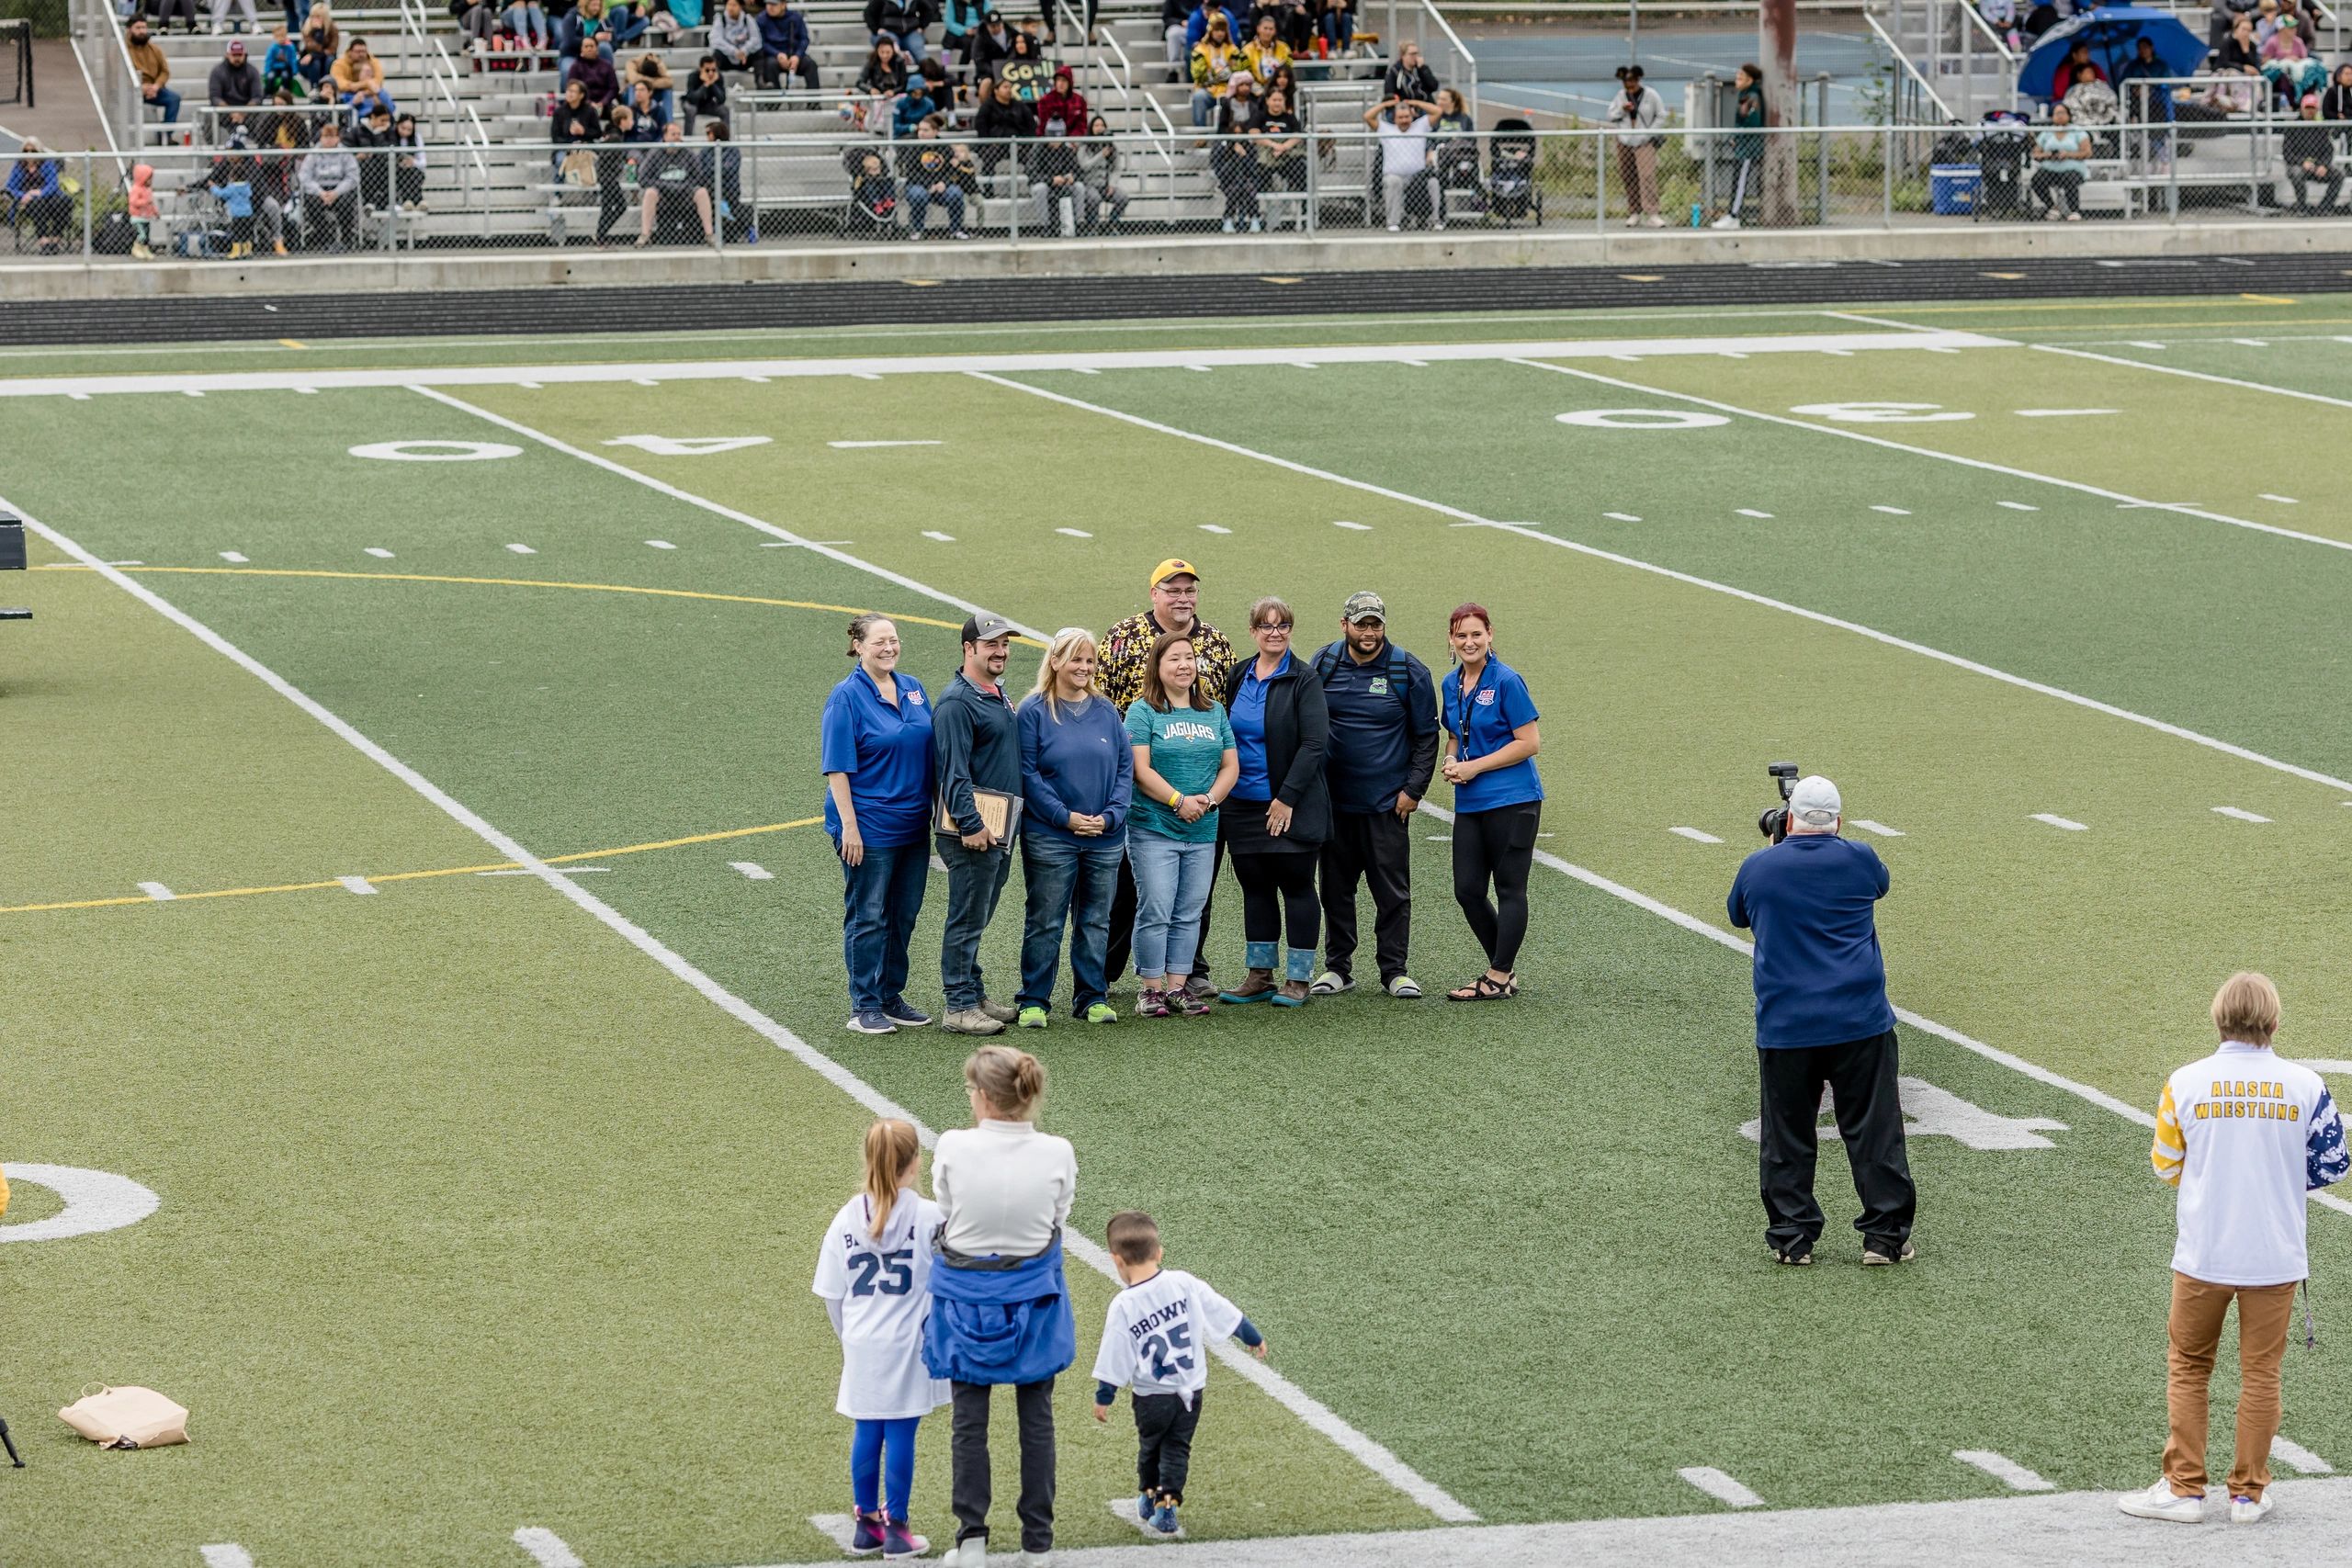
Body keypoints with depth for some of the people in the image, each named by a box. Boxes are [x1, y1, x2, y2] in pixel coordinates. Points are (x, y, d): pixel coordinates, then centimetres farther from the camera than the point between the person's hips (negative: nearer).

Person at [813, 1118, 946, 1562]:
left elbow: (831, 1294, 4)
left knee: (866, 1431, 14)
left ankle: (866, 1524, 22)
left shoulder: (848, 1218, -1)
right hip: (910, 1345, -3)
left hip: (862, 1347, 3)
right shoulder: (930, 1216, -13)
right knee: (901, 1433, 3)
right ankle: (895, 1529, 10)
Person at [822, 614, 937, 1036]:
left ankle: (891, 996, 23)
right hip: (869, 824, -6)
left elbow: (930, 753, 17)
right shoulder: (847, 696, -10)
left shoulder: (913, 689, 8)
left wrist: (936, 812, 12)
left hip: (913, 824, 6)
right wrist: (849, 826, -17)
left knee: (904, 914, 12)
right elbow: (838, 767, -12)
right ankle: (865, 1005, 7)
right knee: (867, 917, 0)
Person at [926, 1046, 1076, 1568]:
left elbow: (946, 1210, -4)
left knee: (969, 1418, 12)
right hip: (1033, 1295, 1)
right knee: (1036, 1417, 14)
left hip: (966, 1297, -1)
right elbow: (1058, 1220, -2)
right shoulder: (1056, 1154, -16)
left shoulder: (954, 1149, -20)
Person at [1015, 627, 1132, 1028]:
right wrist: (1064, 816, -15)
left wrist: (1111, 815, -8)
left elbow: (1125, 768, 7)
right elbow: (1028, 772, -8)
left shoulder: (1106, 713, 9)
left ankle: (1092, 997, 19)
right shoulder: (1034, 712, -3)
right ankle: (1034, 1001, 6)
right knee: (1045, 923, 0)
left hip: (1105, 839, 4)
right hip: (1050, 839, -4)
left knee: (1095, 921, 10)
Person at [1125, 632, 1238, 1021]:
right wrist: (1179, 801, -17)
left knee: (1189, 913, 7)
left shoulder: (1214, 712, 13)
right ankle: (1152, 989, 1)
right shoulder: (1142, 712, -3)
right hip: (1153, 829, -5)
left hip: (1203, 831, 5)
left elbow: (1230, 766, 10)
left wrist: (1208, 800, -8)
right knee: (1155, 911, -5)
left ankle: (1178, 988, 12)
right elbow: (1140, 769, -11)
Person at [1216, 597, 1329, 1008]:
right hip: (1243, 805, 5)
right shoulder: (1239, 678, 9)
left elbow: (1315, 742, -13)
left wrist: (1287, 797, -17)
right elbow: (1225, 736, 17)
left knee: (1296, 885, 1)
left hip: (1292, 807, -5)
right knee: (1255, 887, 10)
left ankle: (1297, 979, 7)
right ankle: (1259, 976, 18)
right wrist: (1221, 791, 8)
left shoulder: (1303, 682, -7)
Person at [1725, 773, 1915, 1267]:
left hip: (1783, 1027, 1)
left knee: (1786, 1137, 9)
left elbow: (1738, 914, 21)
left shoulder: (1758, 868, 0)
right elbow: (1881, 884, 22)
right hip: (1860, 1022, -1)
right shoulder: (1858, 861, -2)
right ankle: (1886, 1235, 7)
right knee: (1874, 1132, 6)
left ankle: (1791, 1239, 10)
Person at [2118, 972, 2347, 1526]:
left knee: (2188, 1368, 14)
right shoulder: (2304, 1085, -7)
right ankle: (2248, 1494, 17)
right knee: (2260, 1373, 12)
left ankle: (2183, 1488, 14)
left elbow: (2165, 1164, 3)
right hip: (2276, 1254, 0)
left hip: (2202, 1252, 0)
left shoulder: (2185, 1083, -8)